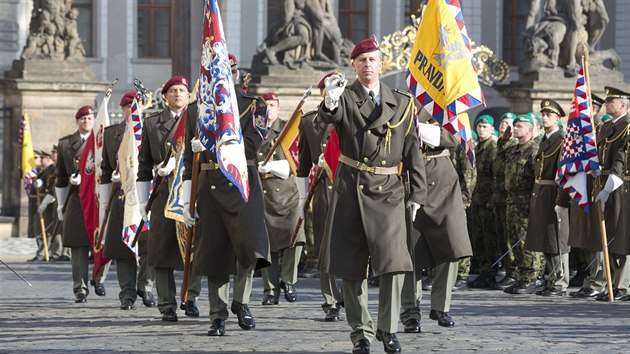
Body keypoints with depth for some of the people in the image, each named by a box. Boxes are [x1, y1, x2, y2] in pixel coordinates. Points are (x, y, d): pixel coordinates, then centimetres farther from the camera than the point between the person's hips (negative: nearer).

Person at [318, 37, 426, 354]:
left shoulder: (402, 103, 9)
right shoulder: (345, 98, 3)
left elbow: (413, 150, 10)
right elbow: (329, 116, -21)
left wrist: (417, 194, 4)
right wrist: (330, 102, -45)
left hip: (387, 191, 1)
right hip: (350, 189, -1)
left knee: (394, 262, -10)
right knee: (352, 265, 2)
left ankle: (388, 328, 3)